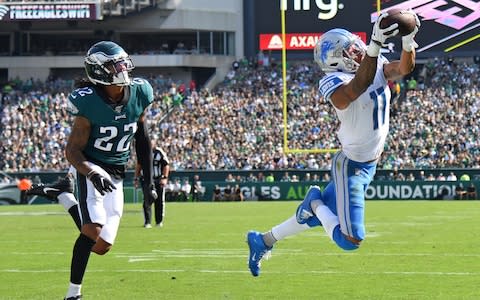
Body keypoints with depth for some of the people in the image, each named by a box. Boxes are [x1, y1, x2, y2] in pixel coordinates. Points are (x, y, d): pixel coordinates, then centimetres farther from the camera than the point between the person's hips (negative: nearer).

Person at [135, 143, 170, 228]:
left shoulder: (160, 152, -9)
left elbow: (166, 165, -3)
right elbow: (139, 165, 13)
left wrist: (165, 178, -11)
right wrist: (136, 178, 12)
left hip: (159, 180, -1)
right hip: (146, 179, 1)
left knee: (160, 201, 4)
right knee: (147, 201, -8)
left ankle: (159, 221, 18)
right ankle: (147, 222, -5)